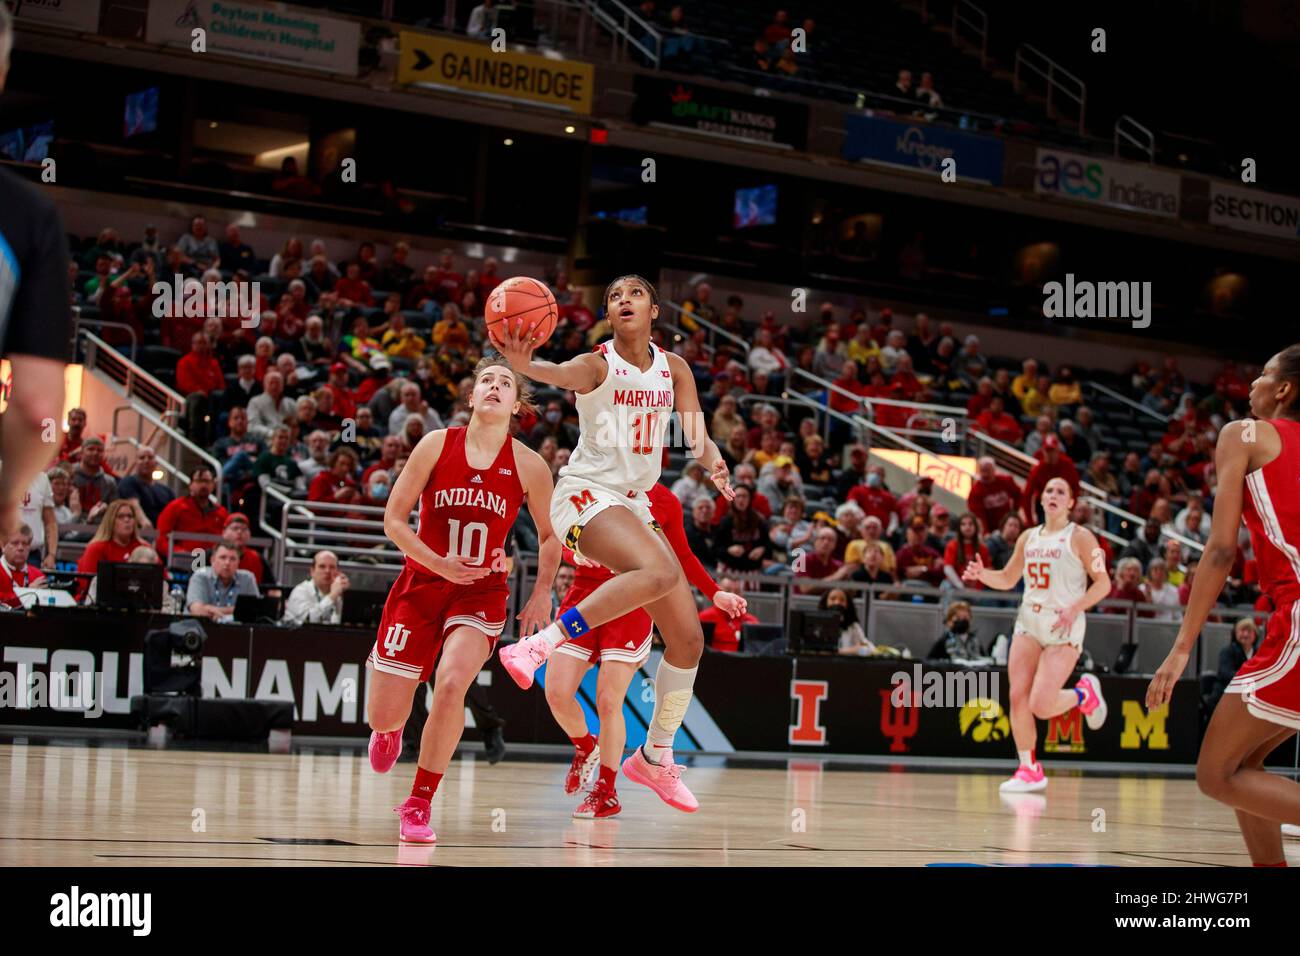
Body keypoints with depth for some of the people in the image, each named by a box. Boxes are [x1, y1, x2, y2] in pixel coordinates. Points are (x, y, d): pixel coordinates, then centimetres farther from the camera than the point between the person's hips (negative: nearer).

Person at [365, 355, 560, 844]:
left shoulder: (529, 466, -3)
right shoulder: (437, 445, -5)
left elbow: (549, 535, 11)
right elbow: (394, 518, -3)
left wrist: (542, 592, -1)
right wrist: (440, 564, -16)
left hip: (481, 595, 0)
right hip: (420, 584, 1)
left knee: (452, 684, -28)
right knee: (383, 714, 0)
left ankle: (419, 804, -10)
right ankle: (389, 731, 42)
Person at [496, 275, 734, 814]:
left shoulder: (673, 368, 8)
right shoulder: (597, 364, -8)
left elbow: (697, 437, -1)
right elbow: (561, 375, -32)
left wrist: (715, 464, -24)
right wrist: (522, 363, -55)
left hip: (635, 505, 7)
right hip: (586, 493, -7)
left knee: (688, 638, 4)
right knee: (660, 572, -36)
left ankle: (656, 759, 18)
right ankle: (540, 646, -33)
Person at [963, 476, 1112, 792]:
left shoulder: (1080, 537, -3)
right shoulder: (1028, 538, 13)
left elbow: (1103, 583, -6)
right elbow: (1007, 579, 20)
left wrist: (1074, 609, -19)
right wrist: (981, 574, 0)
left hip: (1063, 627, -5)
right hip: (1029, 622, 5)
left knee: (1041, 706, -15)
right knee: (1018, 697, -6)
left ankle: (1085, 694, 16)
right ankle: (1029, 770, 6)